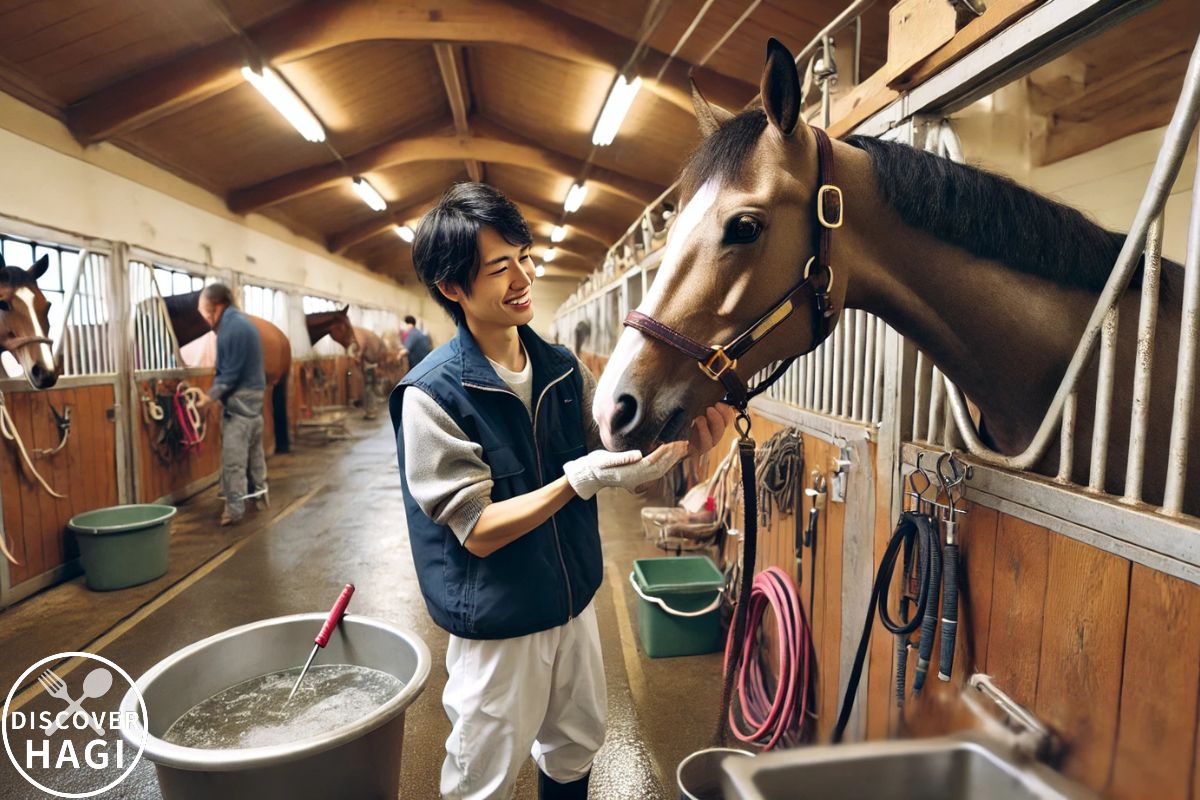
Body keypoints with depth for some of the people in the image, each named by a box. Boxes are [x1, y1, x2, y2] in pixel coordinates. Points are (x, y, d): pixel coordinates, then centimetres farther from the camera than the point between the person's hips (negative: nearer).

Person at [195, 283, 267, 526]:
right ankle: (259, 490, 32)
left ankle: (235, 507, -4)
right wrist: (214, 393, 12)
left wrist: (210, 396, -13)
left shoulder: (232, 328, -18)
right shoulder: (240, 322, 13)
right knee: (253, 447, 20)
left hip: (239, 398, -10)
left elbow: (230, 374, -20)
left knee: (233, 456, -7)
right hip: (252, 395, 10)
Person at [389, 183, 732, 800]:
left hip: (574, 600, 5)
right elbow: (478, 531, -22)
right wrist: (580, 479, -33)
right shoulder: (431, 395, -21)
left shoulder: (564, 369, -4)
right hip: (496, 624, -5)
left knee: (577, 748, 25)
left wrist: (681, 445, -21)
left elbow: (617, 455, -1)